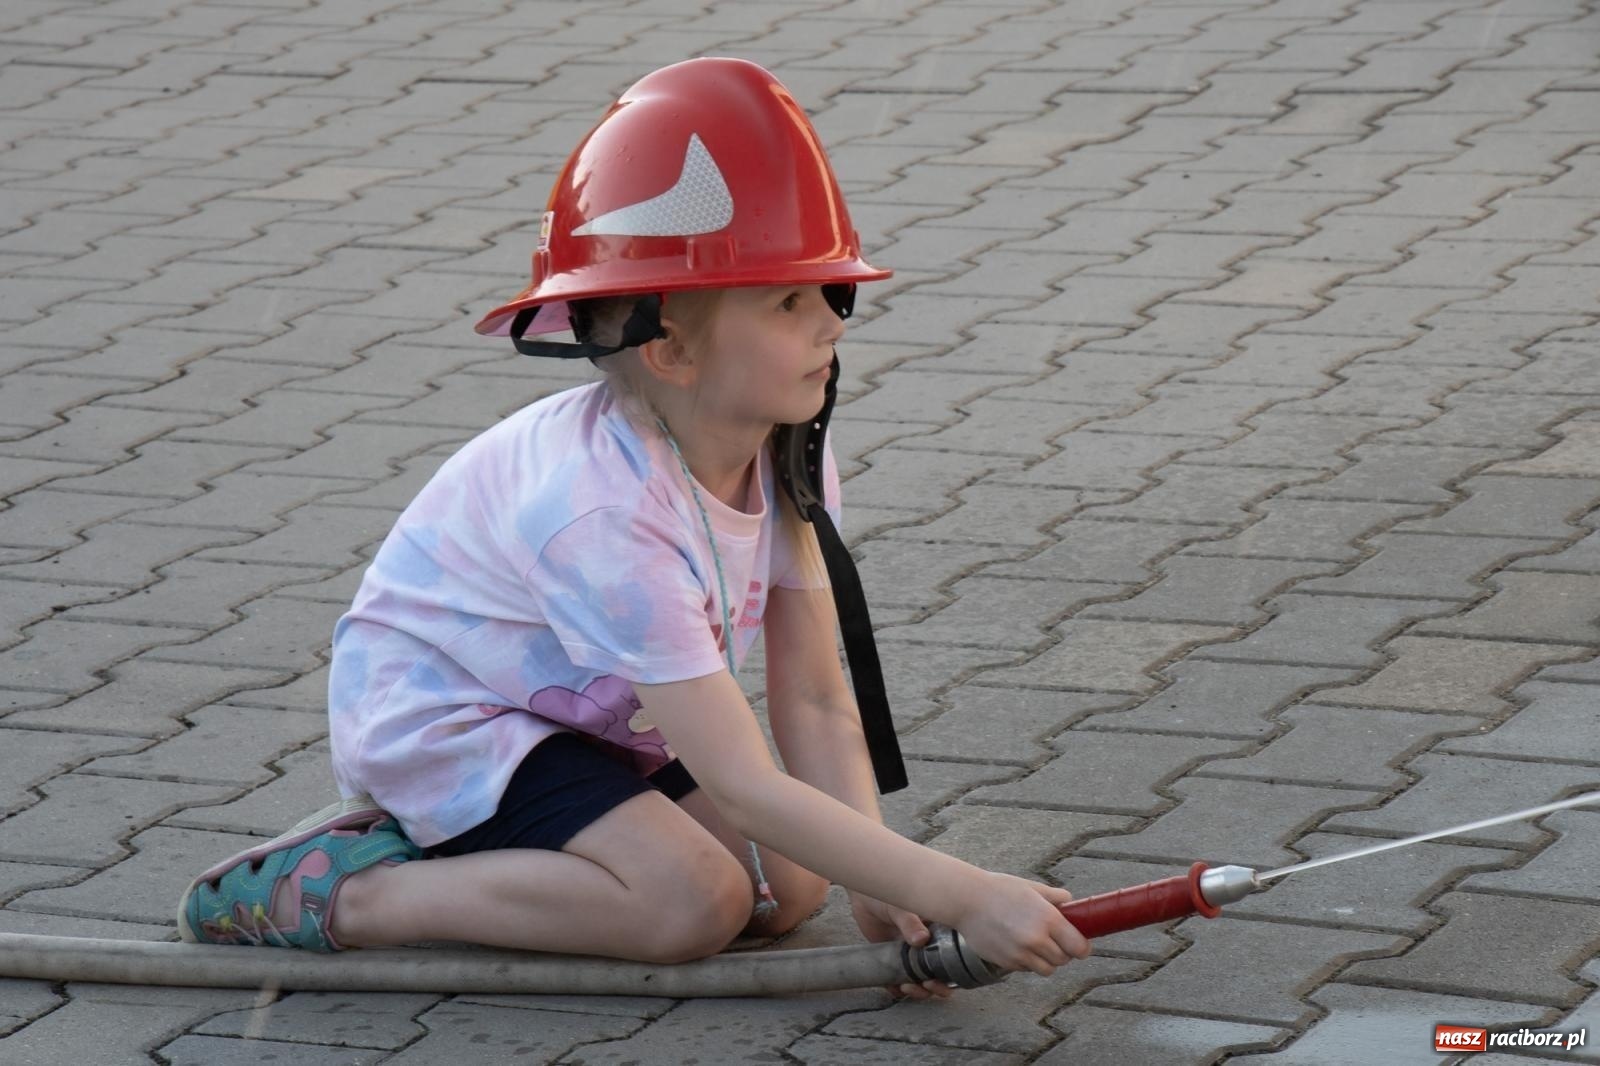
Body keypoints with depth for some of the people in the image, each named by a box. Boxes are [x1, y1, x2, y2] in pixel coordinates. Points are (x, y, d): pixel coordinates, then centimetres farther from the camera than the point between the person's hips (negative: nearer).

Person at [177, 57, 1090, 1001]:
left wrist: (878, 887, -25)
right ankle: (337, 893, -15)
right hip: (439, 714, -9)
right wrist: (962, 897, -40)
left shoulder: (789, 455, -12)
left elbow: (815, 701, -10)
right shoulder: (609, 513, -36)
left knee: (791, 887, -4)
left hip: (590, 721, 9)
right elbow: (743, 784, -37)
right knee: (696, 899, -25)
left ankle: (455, 835, 8)